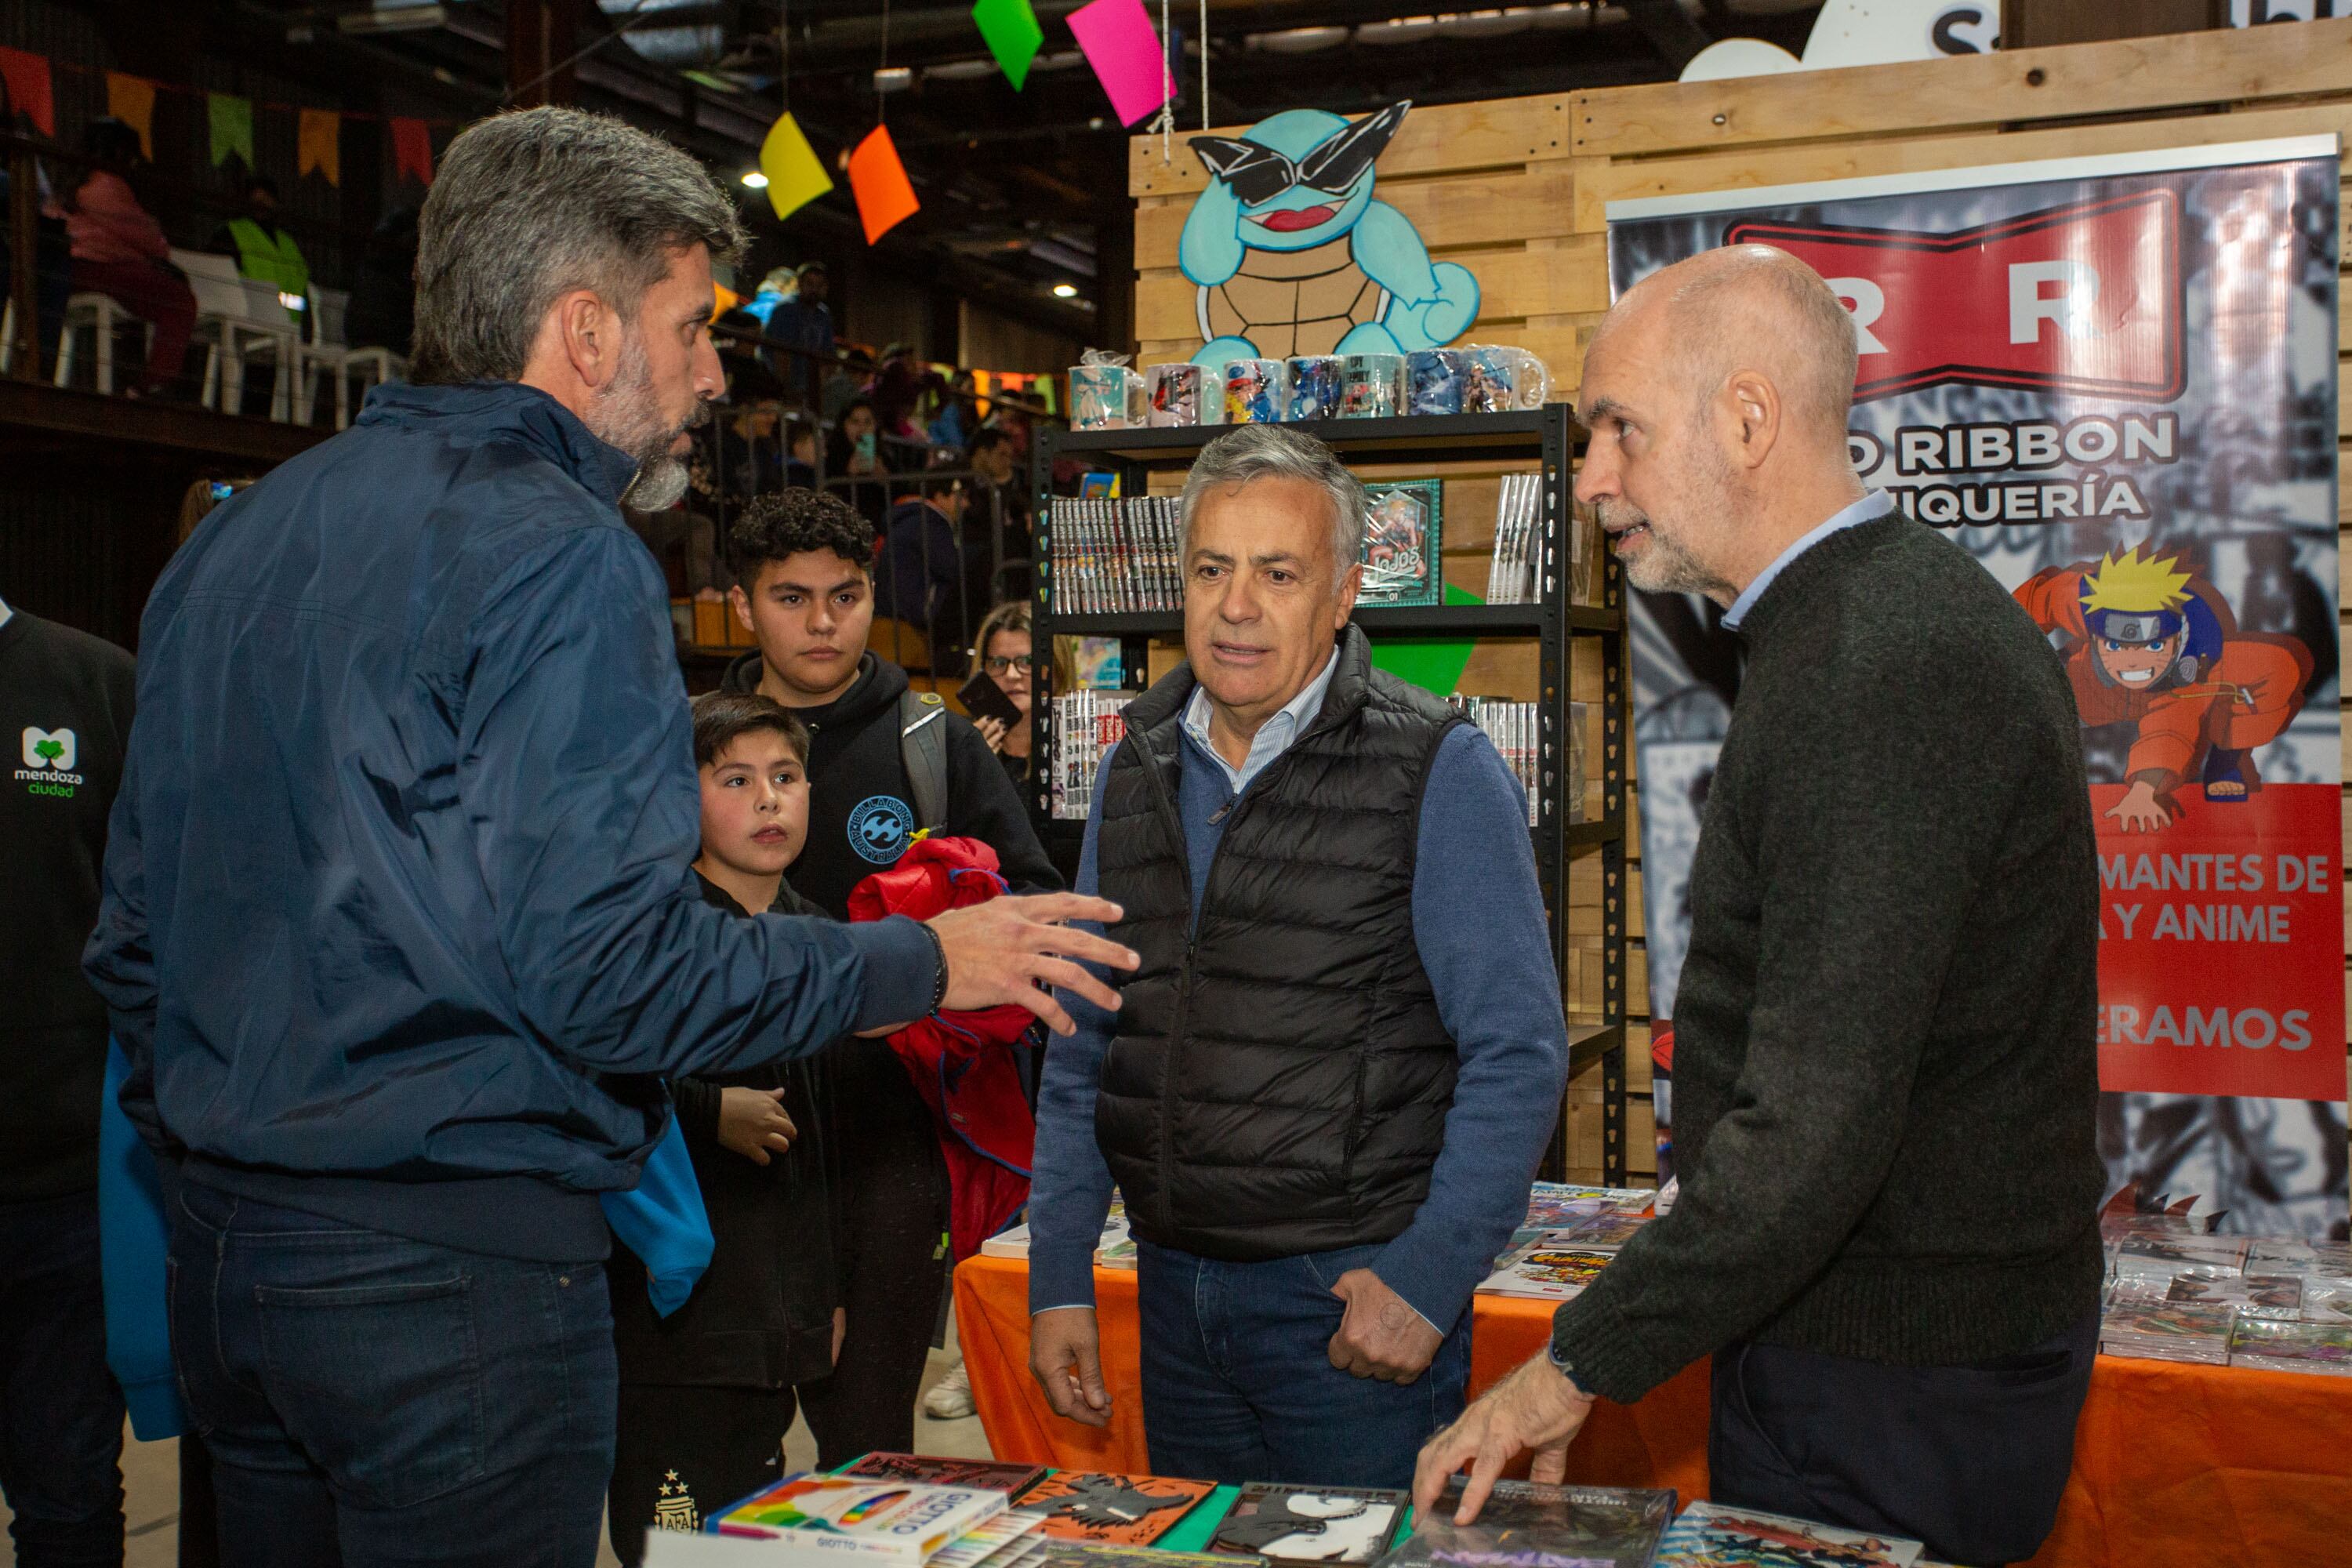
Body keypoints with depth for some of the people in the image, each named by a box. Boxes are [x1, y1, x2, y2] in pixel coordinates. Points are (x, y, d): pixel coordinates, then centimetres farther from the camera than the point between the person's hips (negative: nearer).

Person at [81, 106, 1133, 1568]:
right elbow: (611, 971, -22)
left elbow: (137, 929, 15)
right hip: (458, 1267, -8)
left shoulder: (238, 535, 11)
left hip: (230, 1237, 9)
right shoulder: (560, 555, -16)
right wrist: (925, 963, -10)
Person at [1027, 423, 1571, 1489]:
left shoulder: (1441, 774, -9)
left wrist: (1428, 1281, -16)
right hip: (1175, 1296, 5)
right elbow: (1084, 1050, 11)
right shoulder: (1136, 773, 7)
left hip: (1356, 1298, -5)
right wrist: (1058, 1279, 7)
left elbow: (1518, 1057, -11)